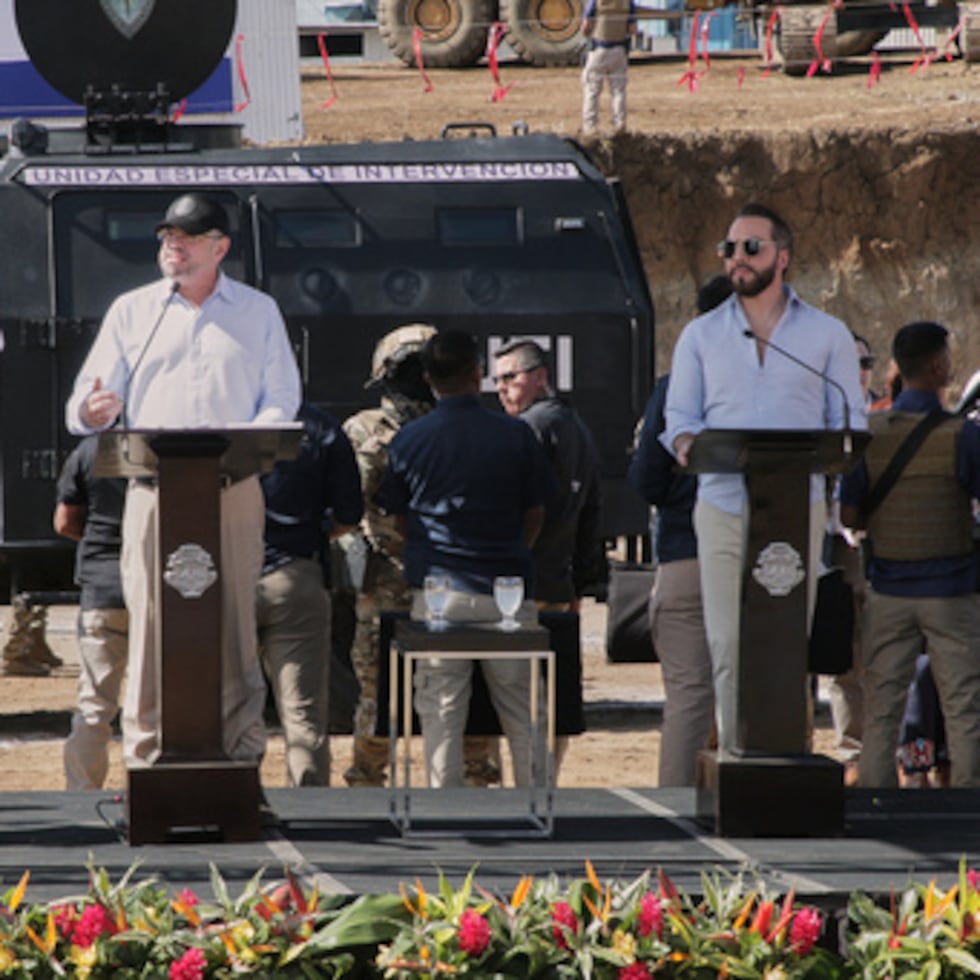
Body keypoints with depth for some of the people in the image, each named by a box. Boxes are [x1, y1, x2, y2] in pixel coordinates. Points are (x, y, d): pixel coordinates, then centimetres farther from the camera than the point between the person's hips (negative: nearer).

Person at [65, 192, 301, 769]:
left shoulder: (259, 312, 14)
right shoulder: (132, 312, 14)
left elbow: (282, 401, 9)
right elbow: (86, 407, 10)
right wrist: (92, 412, -15)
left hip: (233, 489, 0)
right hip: (153, 487, 0)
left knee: (234, 623, -3)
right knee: (149, 623, -6)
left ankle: (242, 754, 1)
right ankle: (146, 758, -3)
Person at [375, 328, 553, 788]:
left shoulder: (409, 440, -1)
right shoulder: (516, 435, -2)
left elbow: (401, 520, 8)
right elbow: (535, 517, 7)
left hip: (437, 592, 0)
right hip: (506, 592, 0)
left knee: (440, 712, 4)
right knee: (522, 711, 9)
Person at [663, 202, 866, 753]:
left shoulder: (828, 335, 10)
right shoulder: (701, 335, 15)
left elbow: (850, 418, 10)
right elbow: (680, 415, 14)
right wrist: (686, 443, -9)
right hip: (724, 507, 1)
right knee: (728, 646, -8)